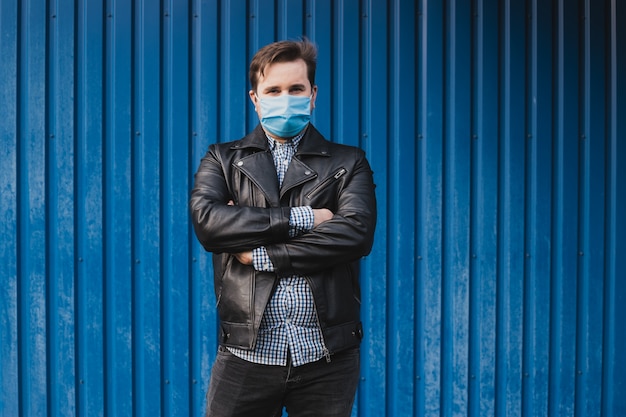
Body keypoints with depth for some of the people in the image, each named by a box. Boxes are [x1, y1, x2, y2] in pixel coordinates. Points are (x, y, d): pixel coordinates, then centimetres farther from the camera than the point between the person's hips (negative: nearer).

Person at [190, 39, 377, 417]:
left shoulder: (349, 164, 7)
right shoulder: (224, 159, 10)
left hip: (328, 357, 0)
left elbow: (356, 233, -10)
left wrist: (262, 255, -11)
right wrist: (299, 218, -11)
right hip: (247, 354, 0)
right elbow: (206, 220, -9)